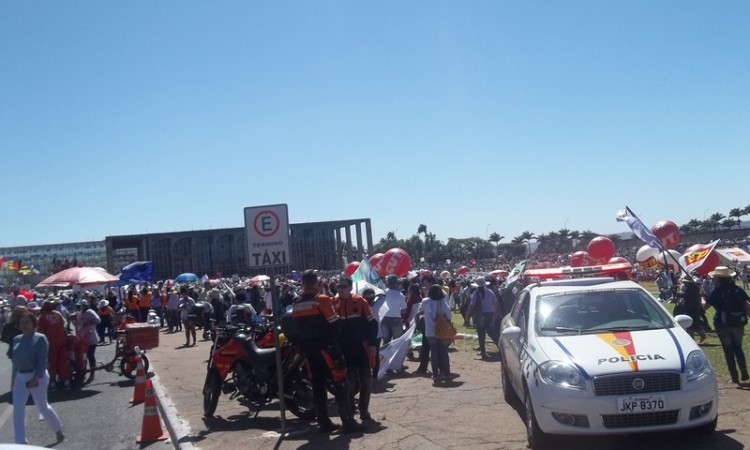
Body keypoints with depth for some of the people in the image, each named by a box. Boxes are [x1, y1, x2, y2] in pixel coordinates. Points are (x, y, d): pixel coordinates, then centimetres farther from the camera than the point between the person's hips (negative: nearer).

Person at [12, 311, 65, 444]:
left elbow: (42, 361, -14)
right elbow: (15, 360, 14)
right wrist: (14, 378, 13)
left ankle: (59, 431, 29)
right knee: (17, 410, -3)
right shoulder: (16, 339, 9)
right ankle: (21, 442, 3)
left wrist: (35, 378, -22)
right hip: (20, 377, 6)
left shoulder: (40, 338, -9)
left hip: (37, 377, -6)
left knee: (42, 407, 7)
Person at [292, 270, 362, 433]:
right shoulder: (322, 300, -12)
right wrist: (333, 339, 6)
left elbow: (297, 328, 12)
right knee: (340, 383, -2)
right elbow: (335, 324, -11)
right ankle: (348, 421, -4)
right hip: (326, 347, -7)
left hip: (308, 349, 7)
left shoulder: (296, 305, 8)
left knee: (318, 384, 11)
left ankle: (324, 422, 13)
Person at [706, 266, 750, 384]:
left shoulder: (717, 291, -9)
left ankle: (734, 377, 6)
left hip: (723, 324, -4)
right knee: (738, 348, 19)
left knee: (728, 350, 6)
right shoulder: (738, 290, 2)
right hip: (738, 324, 4)